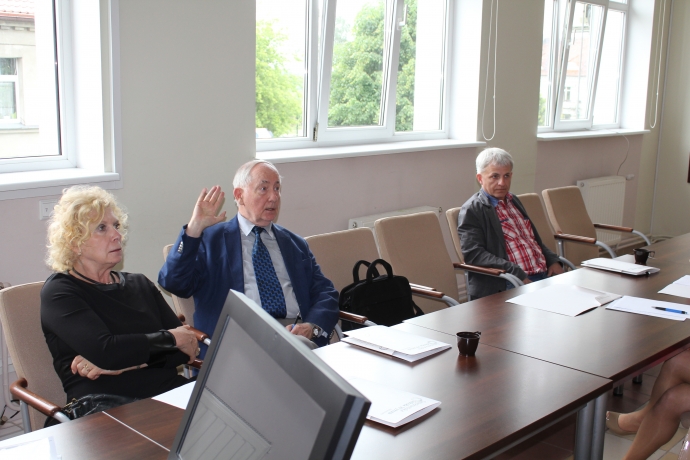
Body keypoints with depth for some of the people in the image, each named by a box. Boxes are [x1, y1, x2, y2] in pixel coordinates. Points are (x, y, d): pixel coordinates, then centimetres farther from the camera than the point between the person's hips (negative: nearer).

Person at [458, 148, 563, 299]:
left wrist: (553, 261, 10)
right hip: (507, 286, -8)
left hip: (544, 275, 8)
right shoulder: (471, 210, -3)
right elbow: (473, 254, -14)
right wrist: (518, 274, -20)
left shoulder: (513, 201, 22)